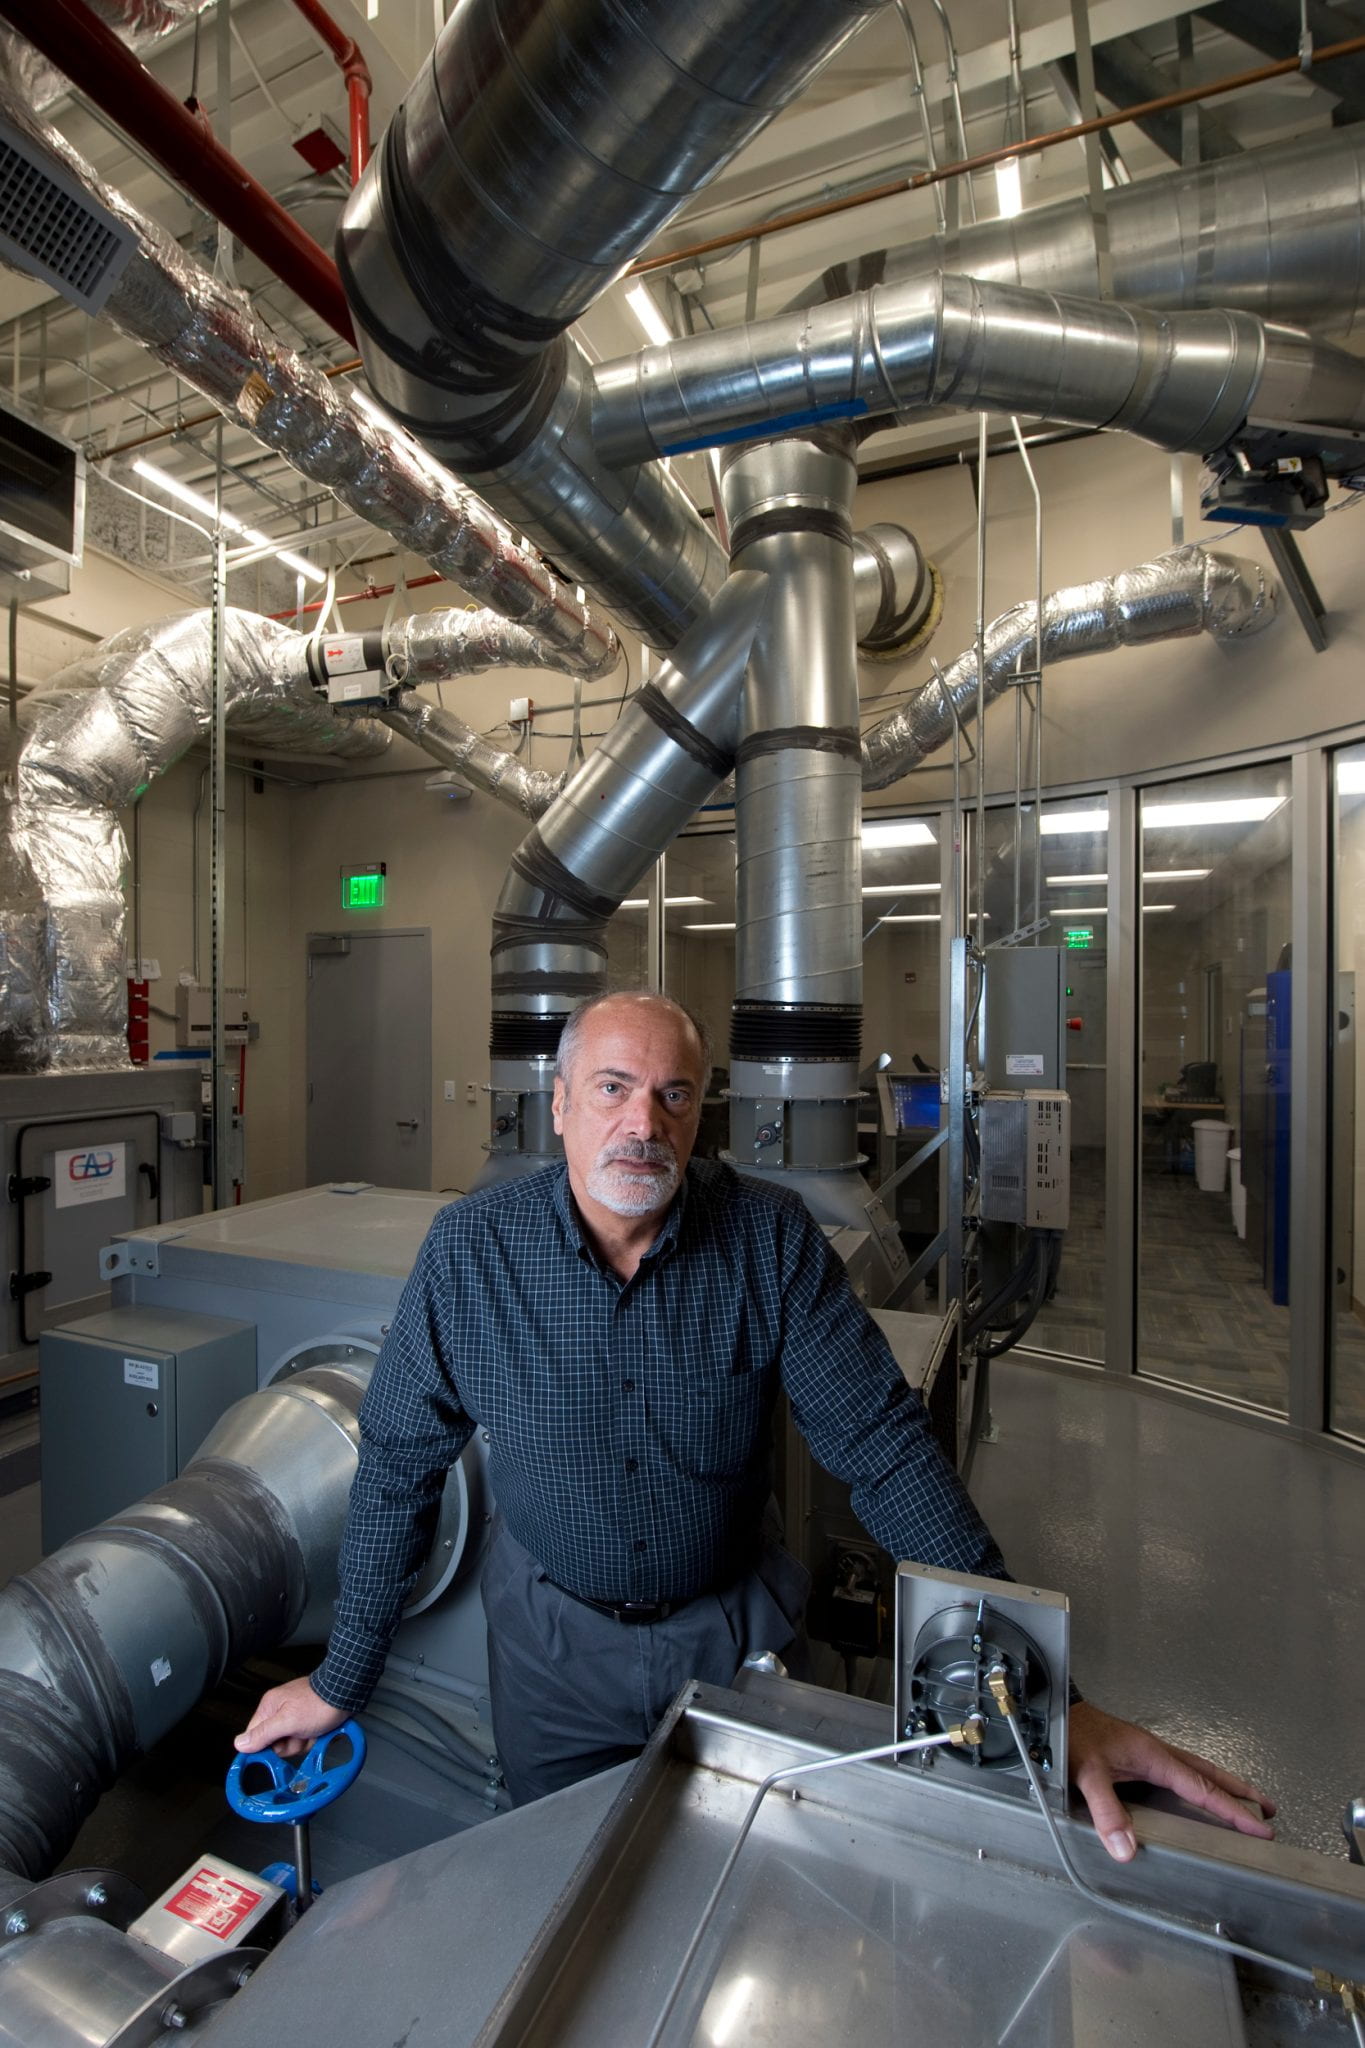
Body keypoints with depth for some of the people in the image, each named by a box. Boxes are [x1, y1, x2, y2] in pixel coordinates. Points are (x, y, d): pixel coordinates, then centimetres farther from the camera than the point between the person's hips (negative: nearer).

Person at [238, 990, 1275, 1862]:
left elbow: (883, 1441, -20)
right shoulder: (471, 1249, -20)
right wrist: (342, 1679, -1)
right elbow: (400, 1464, -9)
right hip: (555, 1635, 0)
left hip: (733, 1625, 1)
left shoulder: (772, 1238, -21)